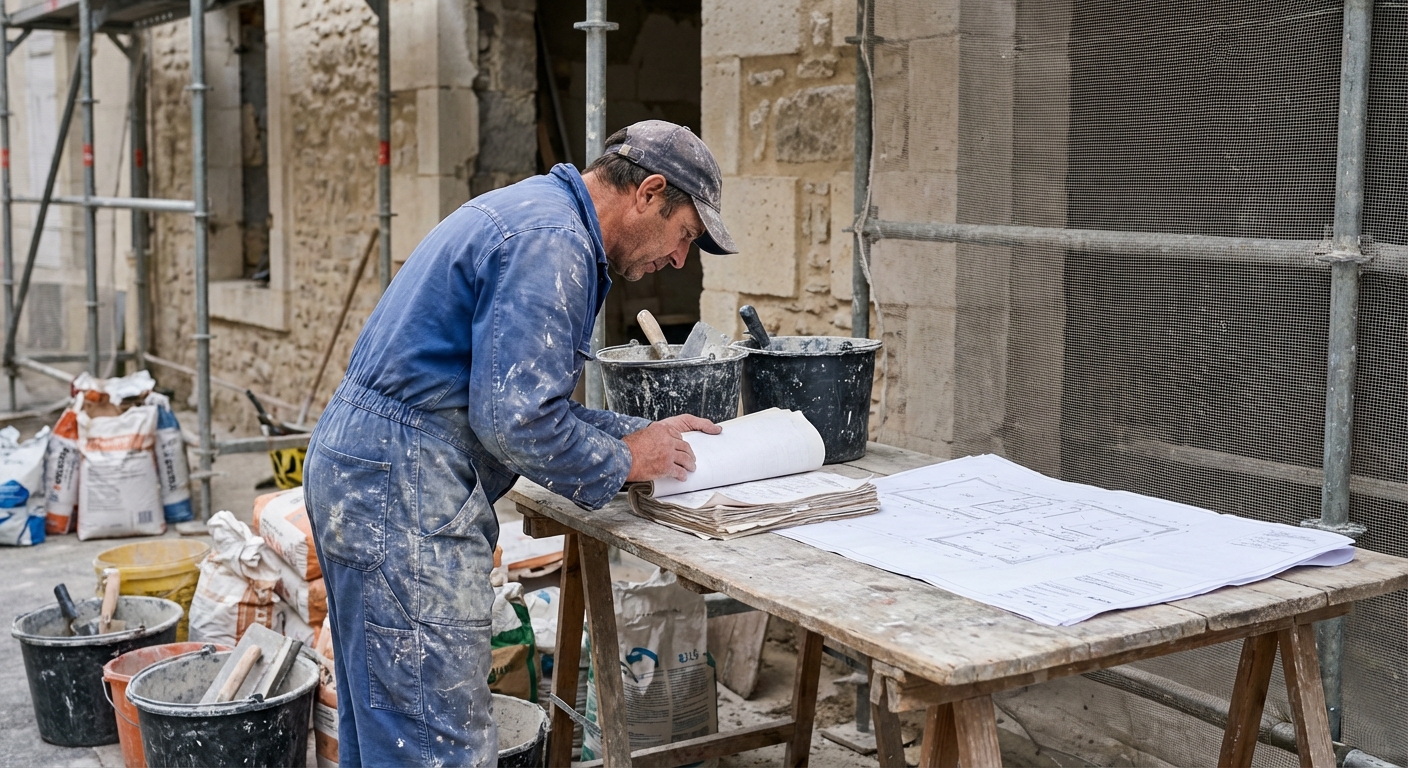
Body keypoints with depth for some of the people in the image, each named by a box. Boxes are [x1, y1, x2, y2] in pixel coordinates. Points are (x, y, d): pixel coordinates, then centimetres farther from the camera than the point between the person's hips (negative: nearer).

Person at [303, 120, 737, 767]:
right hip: (404, 494, -11)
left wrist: (636, 432, 17)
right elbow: (513, 418, -22)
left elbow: (522, 395, 24)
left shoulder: (532, 210, 19)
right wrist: (621, 462, -6)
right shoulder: (553, 240, -15)